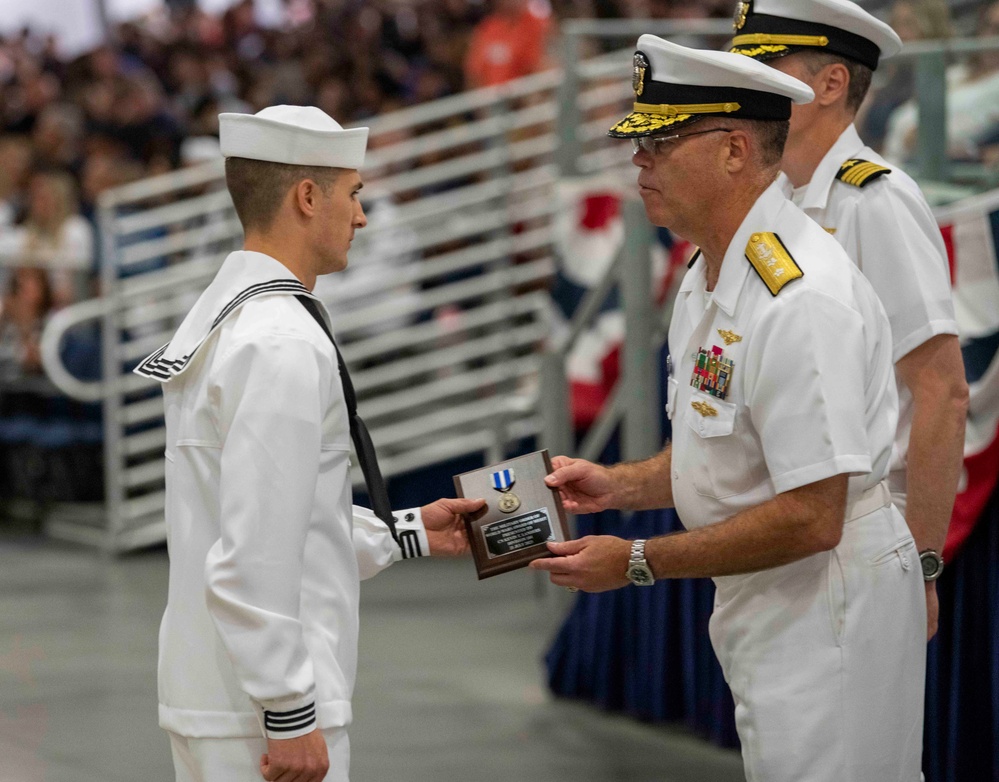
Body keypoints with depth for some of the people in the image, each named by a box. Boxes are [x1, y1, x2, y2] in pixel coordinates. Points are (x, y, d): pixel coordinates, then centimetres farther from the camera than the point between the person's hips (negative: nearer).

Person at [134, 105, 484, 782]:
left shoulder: (222, 316, 13)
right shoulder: (283, 344, -18)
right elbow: (255, 555, -23)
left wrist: (408, 533, 22)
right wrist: (290, 717, -20)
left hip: (204, 693, 10)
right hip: (257, 709, -10)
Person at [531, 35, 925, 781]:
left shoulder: (801, 297, -26)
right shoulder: (711, 275, 9)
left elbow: (810, 518, -27)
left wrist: (639, 562, -20)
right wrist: (619, 484, 4)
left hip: (829, 599, -10)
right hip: (765, 601, 10)